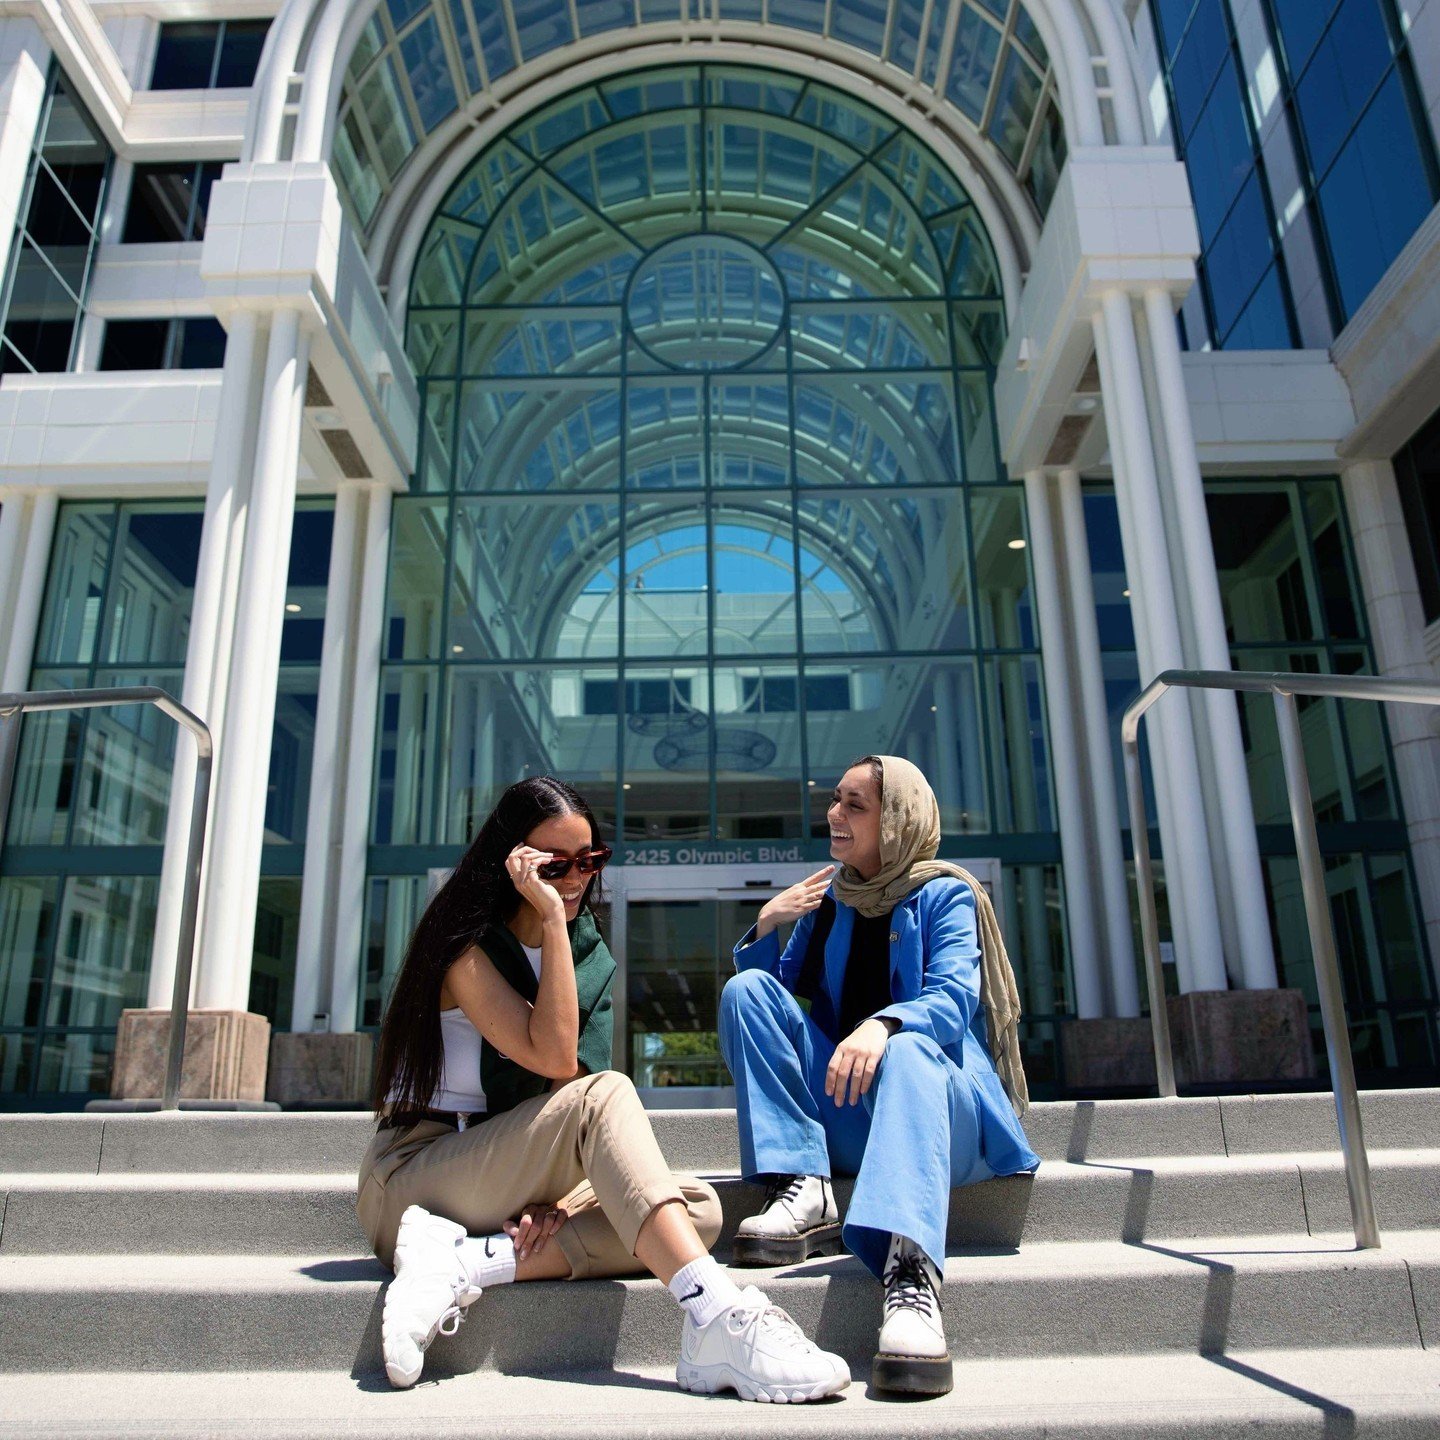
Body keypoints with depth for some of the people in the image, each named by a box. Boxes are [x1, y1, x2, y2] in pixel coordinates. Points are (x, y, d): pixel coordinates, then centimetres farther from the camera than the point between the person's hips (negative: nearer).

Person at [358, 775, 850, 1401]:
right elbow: (554, 1059, -24)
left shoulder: (590, 956, 10)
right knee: (604, 1092, -31)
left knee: (699, 1208, -18)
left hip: (511, 1191, 6)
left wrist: (554, 1199, -15)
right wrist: (551, 917, -24)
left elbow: (563, 1071, 2)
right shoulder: (466, 947, -10)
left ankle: (466, 1264, -28)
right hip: (411, 1178, -6)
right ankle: (718, 1320, -47)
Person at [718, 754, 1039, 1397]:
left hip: (942, 1091, -4)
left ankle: (911, 1278, -61)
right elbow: (773, 992, 15)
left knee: (907, 1051, -39)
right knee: (744, 987, -14)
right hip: (840, 1110, 5)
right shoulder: (826, 901, 18)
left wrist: (883, 1026, -36)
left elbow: (953, 999, -15)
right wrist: (766, 926, -3)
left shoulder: (945, 894, 4)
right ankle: (804, 1191, -27)